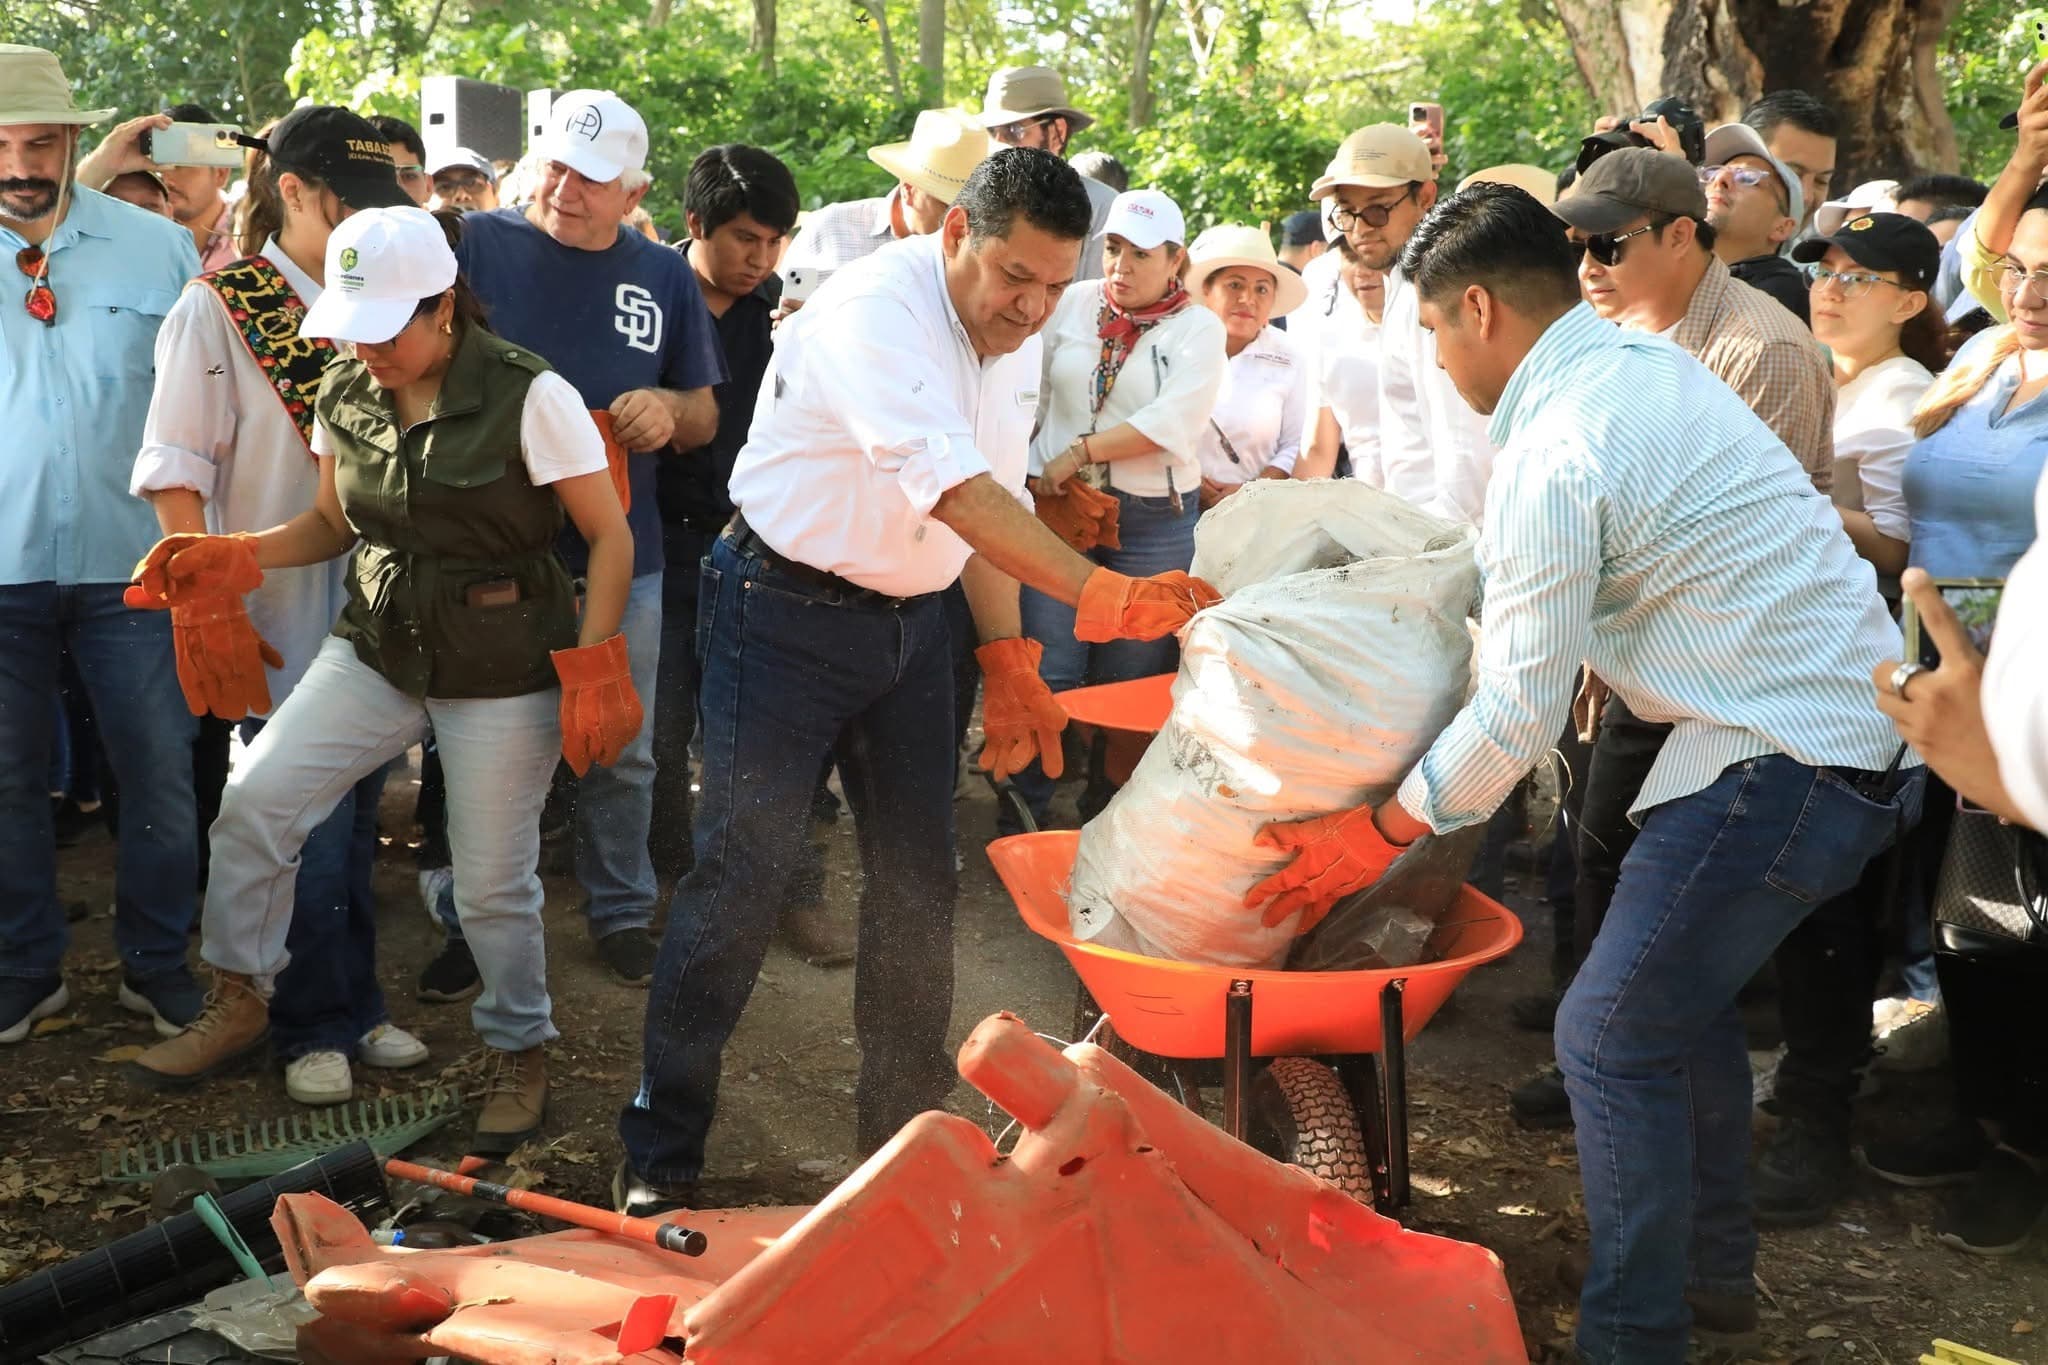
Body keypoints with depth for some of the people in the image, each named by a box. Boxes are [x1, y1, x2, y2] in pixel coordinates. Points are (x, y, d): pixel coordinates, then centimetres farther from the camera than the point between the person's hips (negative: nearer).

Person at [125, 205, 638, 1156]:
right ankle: (239, 1002, 12)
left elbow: (610, 537, -11)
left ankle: (519, 1052, 27)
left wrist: (592, 672, -17)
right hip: (377, 649, 5)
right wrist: (230, 560, -2)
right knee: (253, 801, -9)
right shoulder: (344, 395, 2)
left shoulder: (528, 396, -16)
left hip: (505, 670, -5)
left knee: (492, 883, 2)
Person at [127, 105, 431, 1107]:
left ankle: (354, 1006, 30)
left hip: (377, 609, 4)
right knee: (308, 834, 2)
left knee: (356, 820, 15)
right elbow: (175, 470, -10)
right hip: (282, 621, -4)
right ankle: (313, 1029, 20)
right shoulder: (218, 306, -7)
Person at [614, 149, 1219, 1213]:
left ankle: (905, 1126, 23)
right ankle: (660, 1154, 5)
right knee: (742, 874, -7)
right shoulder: (873, 313, -23)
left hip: (909, 621, 7)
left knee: (919, 878, 8)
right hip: (787, 612, -7)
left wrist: (1008, 660, 5)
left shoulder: (1013, 342, 4)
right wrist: (1100, 596, -43)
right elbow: (956, 493, -35)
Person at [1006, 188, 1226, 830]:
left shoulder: (1198, 329, -1)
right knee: (1047, 670, -1)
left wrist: (1076, 453, -15)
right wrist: (1038, 475, 0)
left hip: (1154, 520, -1)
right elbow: (1030, 394, 9)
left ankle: (1110, 809, 22)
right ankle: (1023, 809, 10)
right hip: (1060, 508, 1)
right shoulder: (1074, 305, 6)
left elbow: (1169, 423, -14)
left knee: (1130, 675, 6)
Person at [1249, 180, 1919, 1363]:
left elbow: (1518, 718, -17)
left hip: (1787, 757, -10)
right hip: (1866, 721, 10)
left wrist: (1374, 836, -7)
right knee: (1686, 997, 23)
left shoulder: (1556, 456, -18)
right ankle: (1715, 1268, 36)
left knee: (1615, 1037, -2)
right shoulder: (1649, 363, 10)